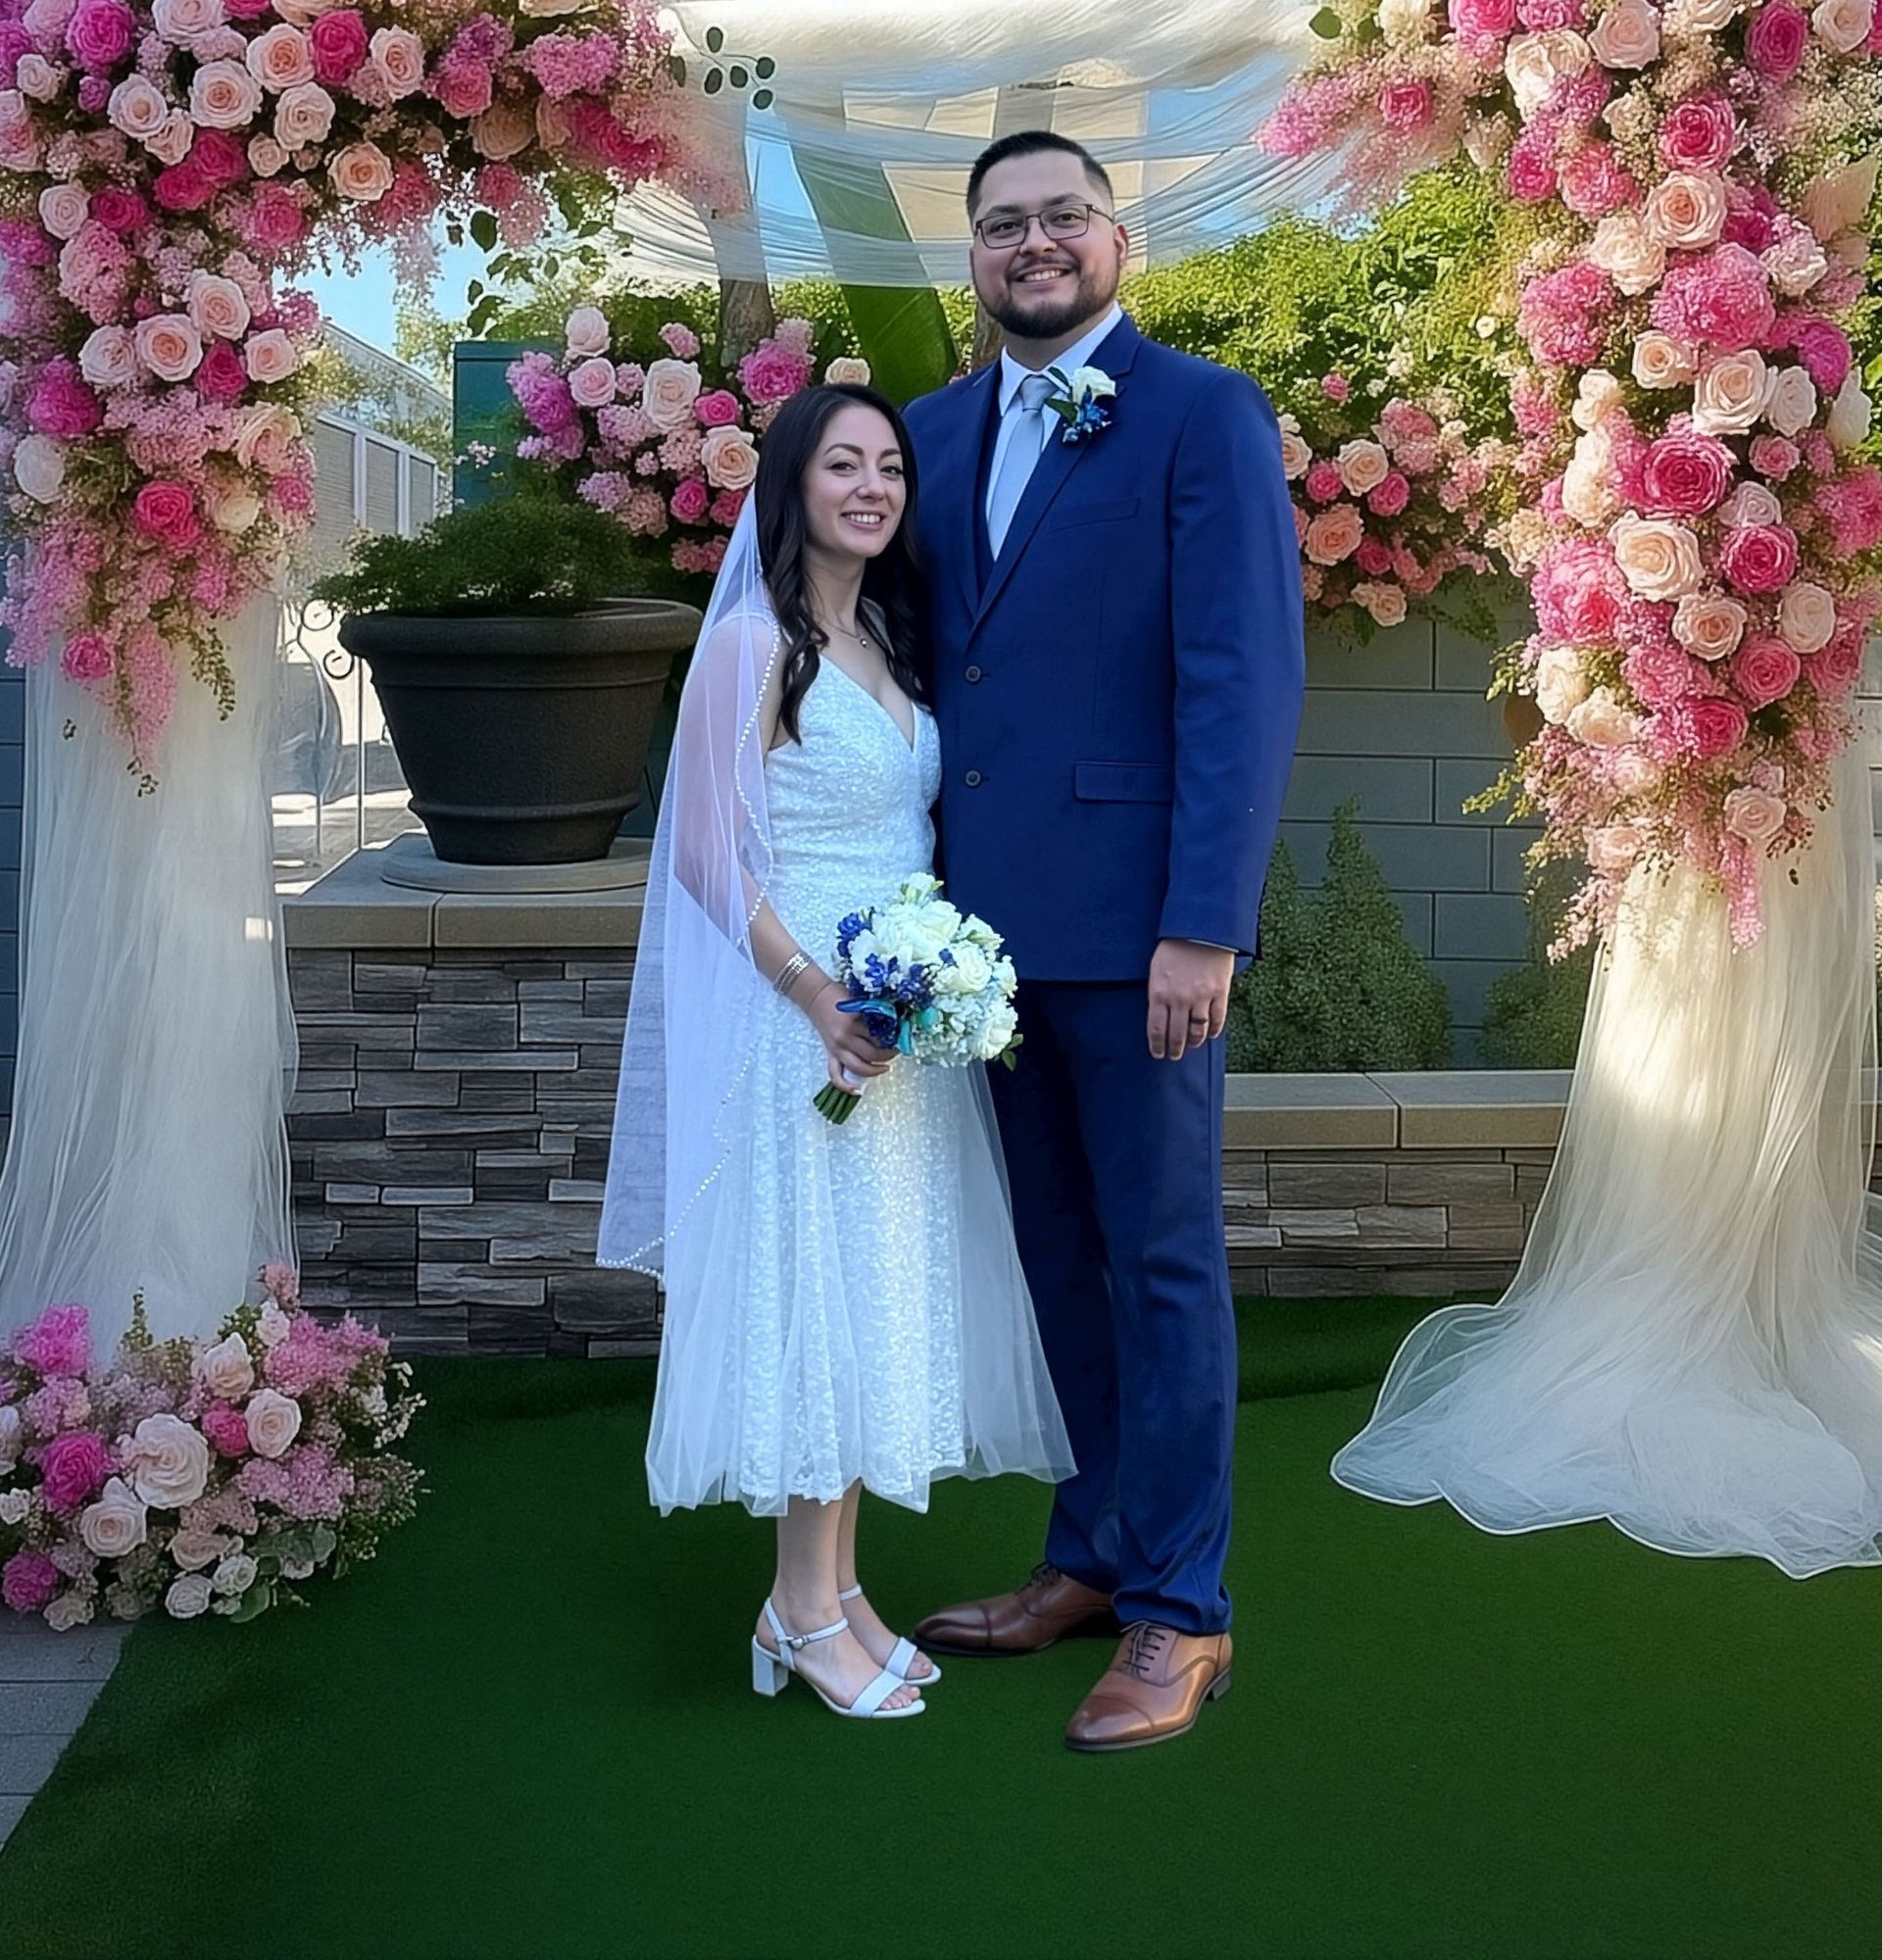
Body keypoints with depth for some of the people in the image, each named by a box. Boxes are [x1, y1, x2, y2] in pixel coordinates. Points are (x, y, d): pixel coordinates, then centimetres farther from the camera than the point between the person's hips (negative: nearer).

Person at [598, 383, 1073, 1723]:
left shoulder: (892, 638, 13)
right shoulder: (754, 642, -9)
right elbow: (709, 854, -13)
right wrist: (820, 994, -21)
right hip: (802, 1018, -7)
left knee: (883, 1299, 10)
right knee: (819, 1299, -3)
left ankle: (835, 1586, 21)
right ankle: (806, 1610, 9)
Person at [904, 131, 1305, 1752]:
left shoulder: (1204, 417, -6)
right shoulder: (938, 430, 13)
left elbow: (1248, 685, -12)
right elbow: (930, 658, 14)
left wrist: (1202, 925, -19)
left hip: (1135, 916, -6)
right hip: (997, 912, 6)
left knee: (1161, 1261, 3)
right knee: (1060, 1253, 15)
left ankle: (1178, 1613, 14)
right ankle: (1094, 1556, 29)